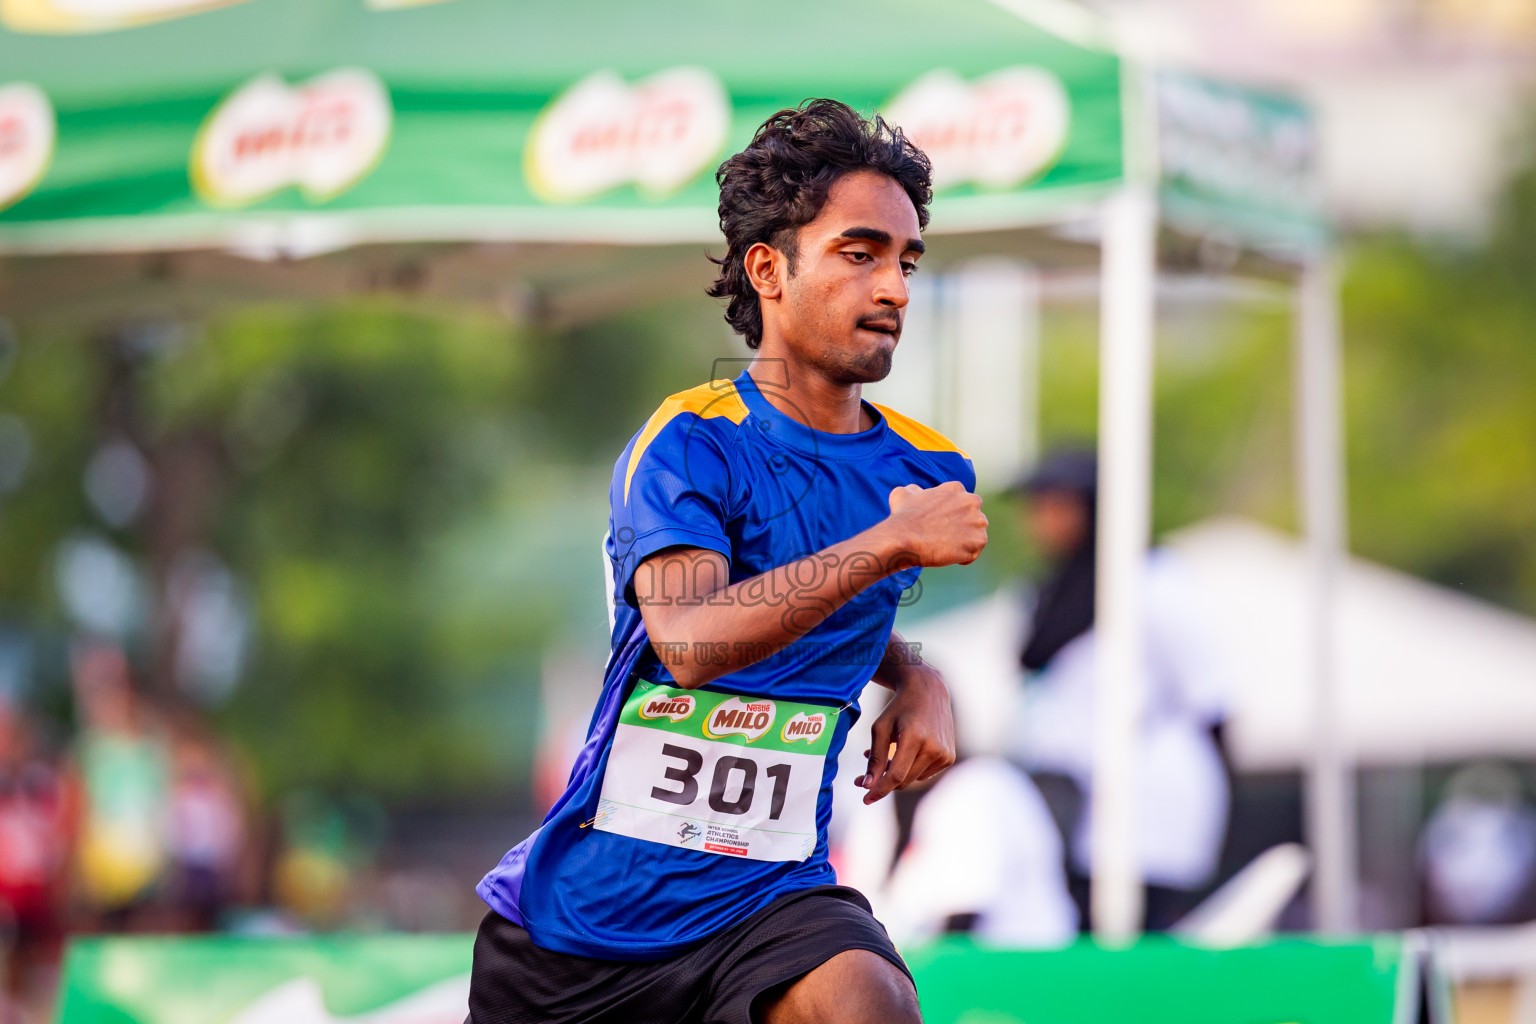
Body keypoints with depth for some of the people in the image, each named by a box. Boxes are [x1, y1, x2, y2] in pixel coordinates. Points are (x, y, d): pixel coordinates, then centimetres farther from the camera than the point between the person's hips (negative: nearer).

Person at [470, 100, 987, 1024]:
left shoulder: (928, 471, 8)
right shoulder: (690, 443, -8)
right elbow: (690, 638, -26)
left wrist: (919, 681, 8)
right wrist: (893, 543, -27)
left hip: (771, 901, 2)